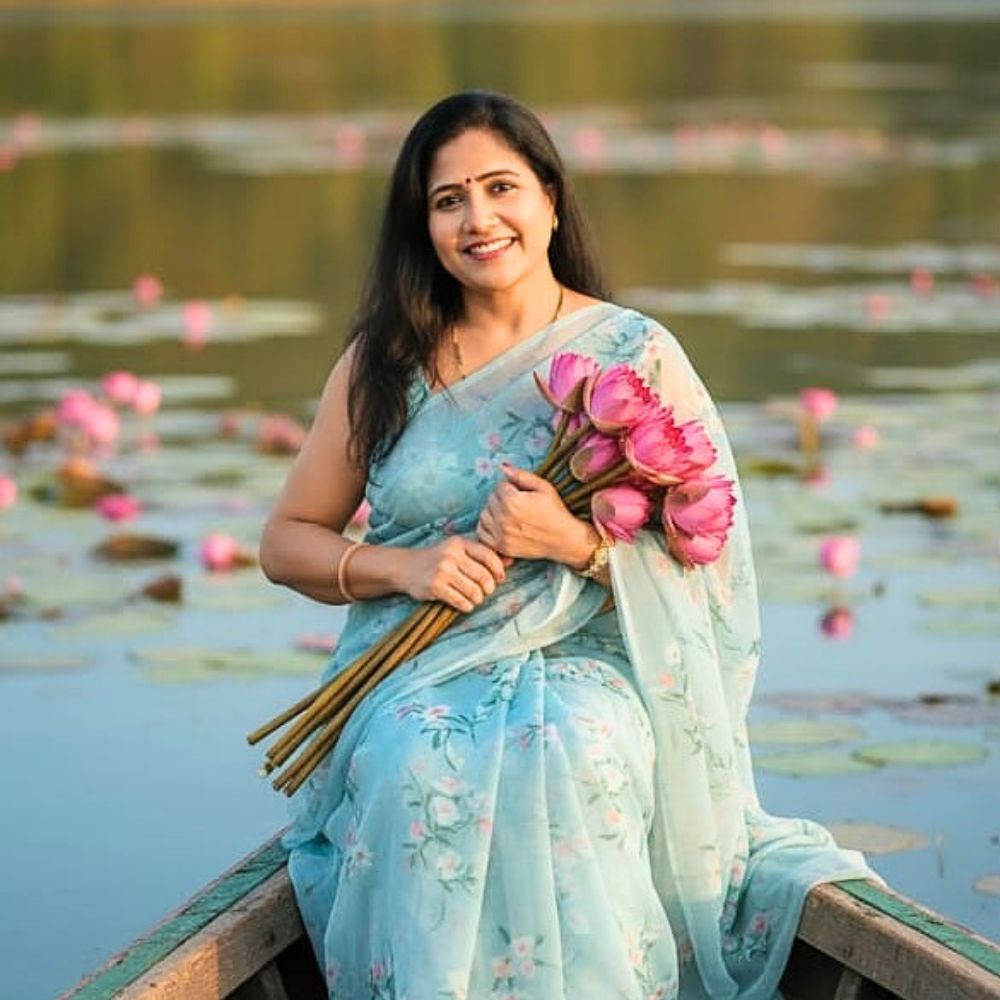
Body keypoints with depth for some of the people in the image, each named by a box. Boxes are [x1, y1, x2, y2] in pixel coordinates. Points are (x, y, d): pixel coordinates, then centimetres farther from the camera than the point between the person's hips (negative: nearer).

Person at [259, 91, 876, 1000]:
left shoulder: (636, 355, 4)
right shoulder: (383, 363, 9)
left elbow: (702, 558, 0)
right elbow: (286, 543, 12)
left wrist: (577, 543, -18)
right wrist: (401, 566, -7)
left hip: (586, 667, -1)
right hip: (415, 683, 2)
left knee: (563, 757, -35)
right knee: (422, 766, -33)